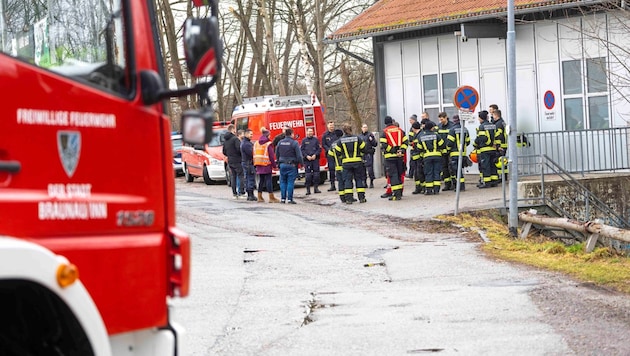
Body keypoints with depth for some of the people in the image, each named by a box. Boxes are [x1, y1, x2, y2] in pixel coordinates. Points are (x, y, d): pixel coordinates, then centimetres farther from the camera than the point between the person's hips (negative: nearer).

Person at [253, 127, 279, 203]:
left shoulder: (256, 143, 10)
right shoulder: (268, 144, -10)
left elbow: (254, 155, 14)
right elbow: (271, 156, -10)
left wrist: (255, 165, 18)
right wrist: (274, 165, -3)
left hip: (258, 165, 6)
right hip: (267, 165, -6)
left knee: (261, 180, 12)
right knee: (268, 180, -4)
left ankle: (260, 197, 13)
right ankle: (271, 197, -4)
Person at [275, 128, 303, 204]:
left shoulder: (280, 142, 5)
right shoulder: (294, 143, -10)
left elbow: (277, 154, 14)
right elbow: (299, 155, -12)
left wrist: (279, 162, 26)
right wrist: (302, 164, -2)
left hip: (282, 165, 4)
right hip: (291, 165, -4)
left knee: (283, 182, 10)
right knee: (290, 182, -2)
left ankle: (283, 198, 9)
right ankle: (289, 199, -3)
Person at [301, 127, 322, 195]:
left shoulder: (316, 140, 9)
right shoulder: (304, 140, 7)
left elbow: (319, 149, 6)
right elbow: (302, 150, 4)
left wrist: (315, 155, -8)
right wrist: (307, 156, -9)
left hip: (315, 159, 1)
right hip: (307, 159, -1)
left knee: (316, 174, 0)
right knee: (308, 175, -4)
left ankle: (316, 187, 7)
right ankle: (308, 189, -2)